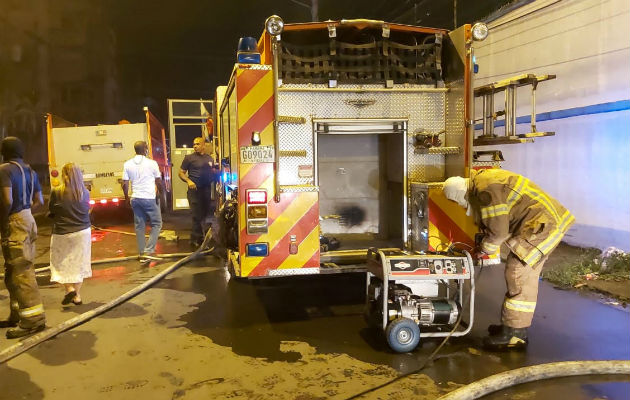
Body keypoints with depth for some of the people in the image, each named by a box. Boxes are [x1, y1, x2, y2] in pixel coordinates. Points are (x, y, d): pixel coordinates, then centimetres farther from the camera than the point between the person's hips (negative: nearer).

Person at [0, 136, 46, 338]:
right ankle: (18, 315, 24)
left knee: (20, 271, -7)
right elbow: (39, 201, 14)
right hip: (27, 220, 9)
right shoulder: (30, 171, 14)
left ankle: (33, 318, -6)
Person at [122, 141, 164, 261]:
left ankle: (142, 253, 14)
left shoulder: (128, 164, 2)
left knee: (139, 225, 11)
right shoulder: (152, 163, -7)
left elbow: (125, 184, 3)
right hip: (149, 198, -4)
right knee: (157, 224, 6)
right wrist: (161, 194, 17)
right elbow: (159, 182, 0)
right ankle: (149, 250, -5)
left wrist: (127, 198, 18)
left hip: (135, 199, 4)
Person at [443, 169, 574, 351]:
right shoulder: (482, 180, 12)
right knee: (524, 277, 15)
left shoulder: (486, 190, -21)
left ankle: (514, 335, -1)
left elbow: (498, 231, -18)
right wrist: (484, 243, 15)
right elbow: (493, 223, 21)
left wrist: (484, 250, -2)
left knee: (518, 276, -9)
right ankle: (515, 326, 25)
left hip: (542, 225, -11)